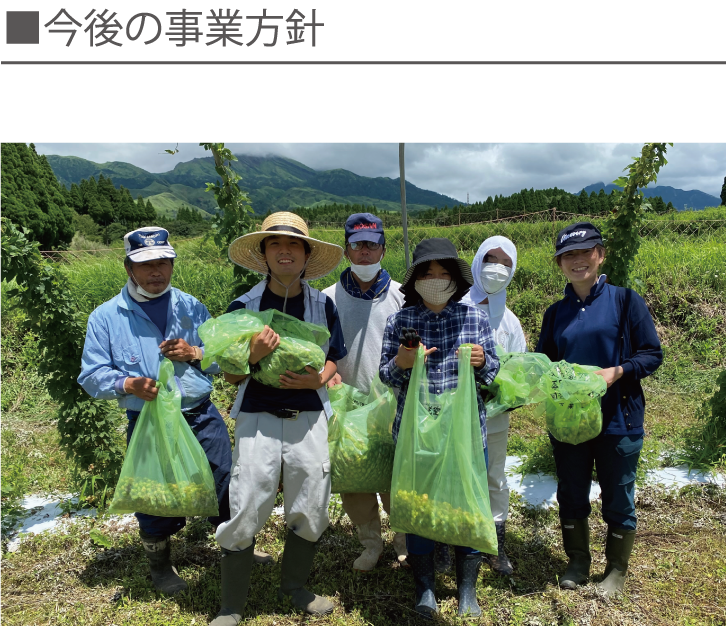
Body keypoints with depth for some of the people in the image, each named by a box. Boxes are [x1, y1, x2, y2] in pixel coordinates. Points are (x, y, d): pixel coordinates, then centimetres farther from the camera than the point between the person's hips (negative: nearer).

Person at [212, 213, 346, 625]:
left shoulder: (323, 305, 3)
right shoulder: (243, 306, -2)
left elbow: (334, 359, 12)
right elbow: (230, 375, 1)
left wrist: (319, 379, -10)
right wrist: (253, 356, -20)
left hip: (310, 419, 2)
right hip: (258, 420, -2)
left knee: (310, 512, 12)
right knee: (245, 515, 2)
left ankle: (295, 587, 38)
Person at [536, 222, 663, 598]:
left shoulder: (625, 300, -6)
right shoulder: (556, 313, 6)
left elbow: (652, 354, -6)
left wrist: (617, 372, -21)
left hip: (618, 420, -3)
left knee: (618, 499, 10)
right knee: (571, 495, 15)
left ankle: (616, 570, 32)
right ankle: (578, 561, 36)